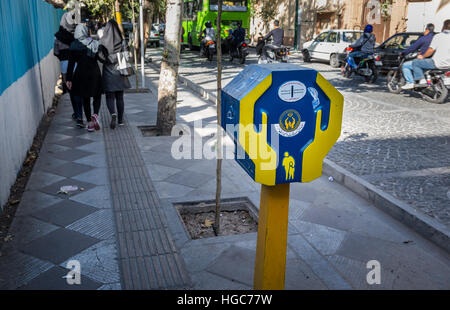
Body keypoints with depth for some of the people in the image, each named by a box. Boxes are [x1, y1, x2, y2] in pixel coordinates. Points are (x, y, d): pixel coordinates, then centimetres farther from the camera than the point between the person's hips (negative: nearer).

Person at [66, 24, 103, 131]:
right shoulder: (95, 43, -1)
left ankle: (90, 123, 10)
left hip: (81, 74, 0)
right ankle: (95, 115, -15)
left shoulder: (74, 46, -4)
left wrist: (69, 79, -3)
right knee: (97, 96, 13)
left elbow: (71, 63, -6)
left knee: (85, 99, 11)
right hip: (94, 73, 0)